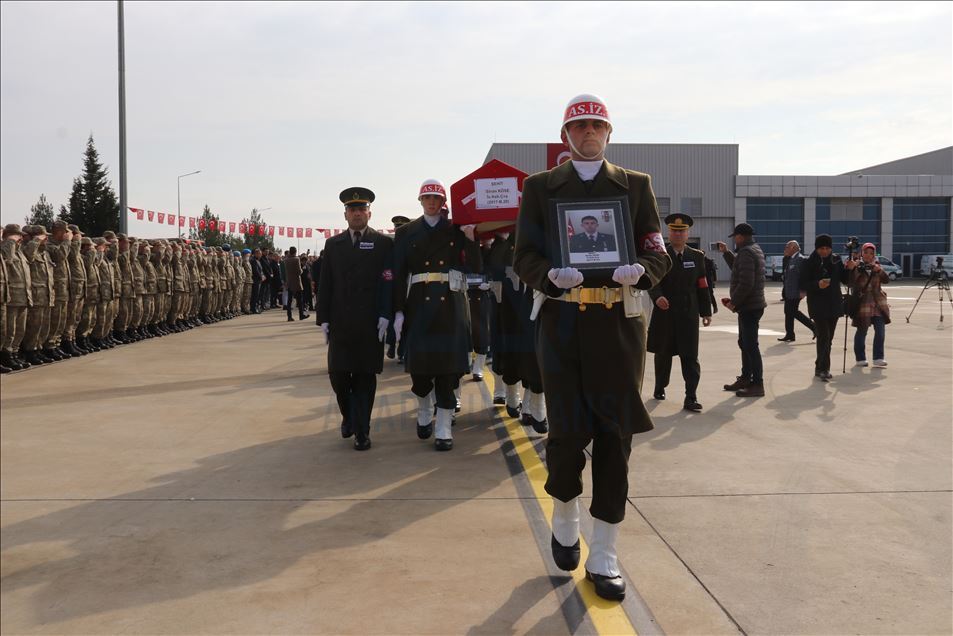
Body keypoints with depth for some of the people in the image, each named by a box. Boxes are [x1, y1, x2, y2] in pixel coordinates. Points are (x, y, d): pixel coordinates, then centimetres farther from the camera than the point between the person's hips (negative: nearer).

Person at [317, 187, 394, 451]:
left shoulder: (384, 243, 3)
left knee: (365, 376, 3)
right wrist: (323, 318, 3)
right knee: (338, 375, 3)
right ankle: (348, 415, 30)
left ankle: (362, 431, 11)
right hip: (340, 322, 2)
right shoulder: (333, 245, 12)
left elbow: (389, 281, -3)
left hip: (370, 322, -2)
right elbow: (325, 284, 9)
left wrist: (385, 315, -12)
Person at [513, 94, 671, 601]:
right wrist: (552, 274, -19)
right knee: (567, 431, -1)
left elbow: (659, 257, 6)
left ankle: (603, 557, 15)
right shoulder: (540, 187, 10)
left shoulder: (636, 185, 11)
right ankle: (564, 520, 30)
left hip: (618, 323, 1)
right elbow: (525, 257, 3)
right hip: (560, 322, -1)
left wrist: (638, 270, -16)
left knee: (614, 436, 2)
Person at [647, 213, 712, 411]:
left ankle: (691, 397, -4)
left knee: (690, 356, -5)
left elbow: (702, 285, 8)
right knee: (663, 354, 13)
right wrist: (657, 296, -31)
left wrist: (706, 311, 5)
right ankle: (660, 388, 33)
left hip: (689, 313, 1)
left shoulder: (697, 256, 9)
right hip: (665, 312, -1)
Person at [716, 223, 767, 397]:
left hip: (749, 307, -11)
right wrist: (726, 252, 23)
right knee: (744, 343, 18)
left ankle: (757, 384, -4)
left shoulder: (746, 253, -18)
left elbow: (746, 283, -25)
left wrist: (733, 302, -17)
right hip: (748, 306, 11)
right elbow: (738, 268, 26)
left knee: (750, 345, -7)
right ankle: (745, 378, 28)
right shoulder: (754, 249, 14)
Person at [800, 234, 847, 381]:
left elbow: (845, 280, 9)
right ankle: (823, 369, -12)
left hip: (834, 304, 5)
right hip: (818, 306, -5)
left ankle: (820, 367, 21)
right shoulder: (810, 263, -6)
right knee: (823, 336, -14)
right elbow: (803, 284, -7)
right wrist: (817, 285, -23)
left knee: (828, 338, 10)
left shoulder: (836, 260, 7)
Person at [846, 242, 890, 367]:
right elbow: (850, 283, -18)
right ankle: (860, 358, 13)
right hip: (862, 303, -4)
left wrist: (879, 270, -19)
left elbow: (886, 280, -1)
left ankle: (878, 358, 5)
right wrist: (850, 269, -34)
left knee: (880, 331, -1)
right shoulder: (857, 266, -5)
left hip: (877, 304, 4)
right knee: (862, 331, 2)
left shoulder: (876, 266, 9)